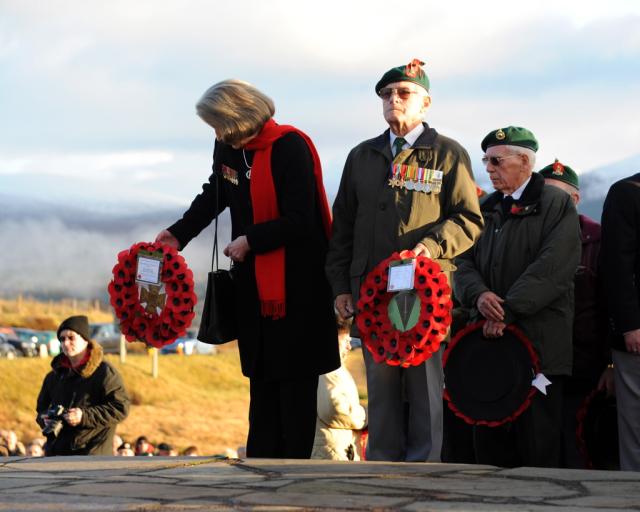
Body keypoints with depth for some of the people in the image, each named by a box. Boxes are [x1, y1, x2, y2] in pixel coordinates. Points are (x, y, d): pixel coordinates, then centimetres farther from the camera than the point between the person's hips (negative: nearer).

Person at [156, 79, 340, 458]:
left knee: (294, 378, -3)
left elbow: (299, 221, -20)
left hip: (296, 282, -8)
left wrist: (250, 241, -14)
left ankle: (295, 463, 1)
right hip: (253, 281, 8)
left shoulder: (290, 149, -17)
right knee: (261, 375, 9)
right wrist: (178, 235, 14)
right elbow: (214, 197, 23)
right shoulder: (229, 149, 6)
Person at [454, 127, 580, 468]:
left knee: (537, 450, -6)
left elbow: (552, 268, -12)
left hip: (538, 343, -6)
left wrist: (507, 310, -17)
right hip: (488, 339, 6)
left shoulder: (557, 205, -1)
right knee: (488, 445, 3)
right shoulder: (485, 210, 19)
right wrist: (479, 295, -11)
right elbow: (465, 263, 12)